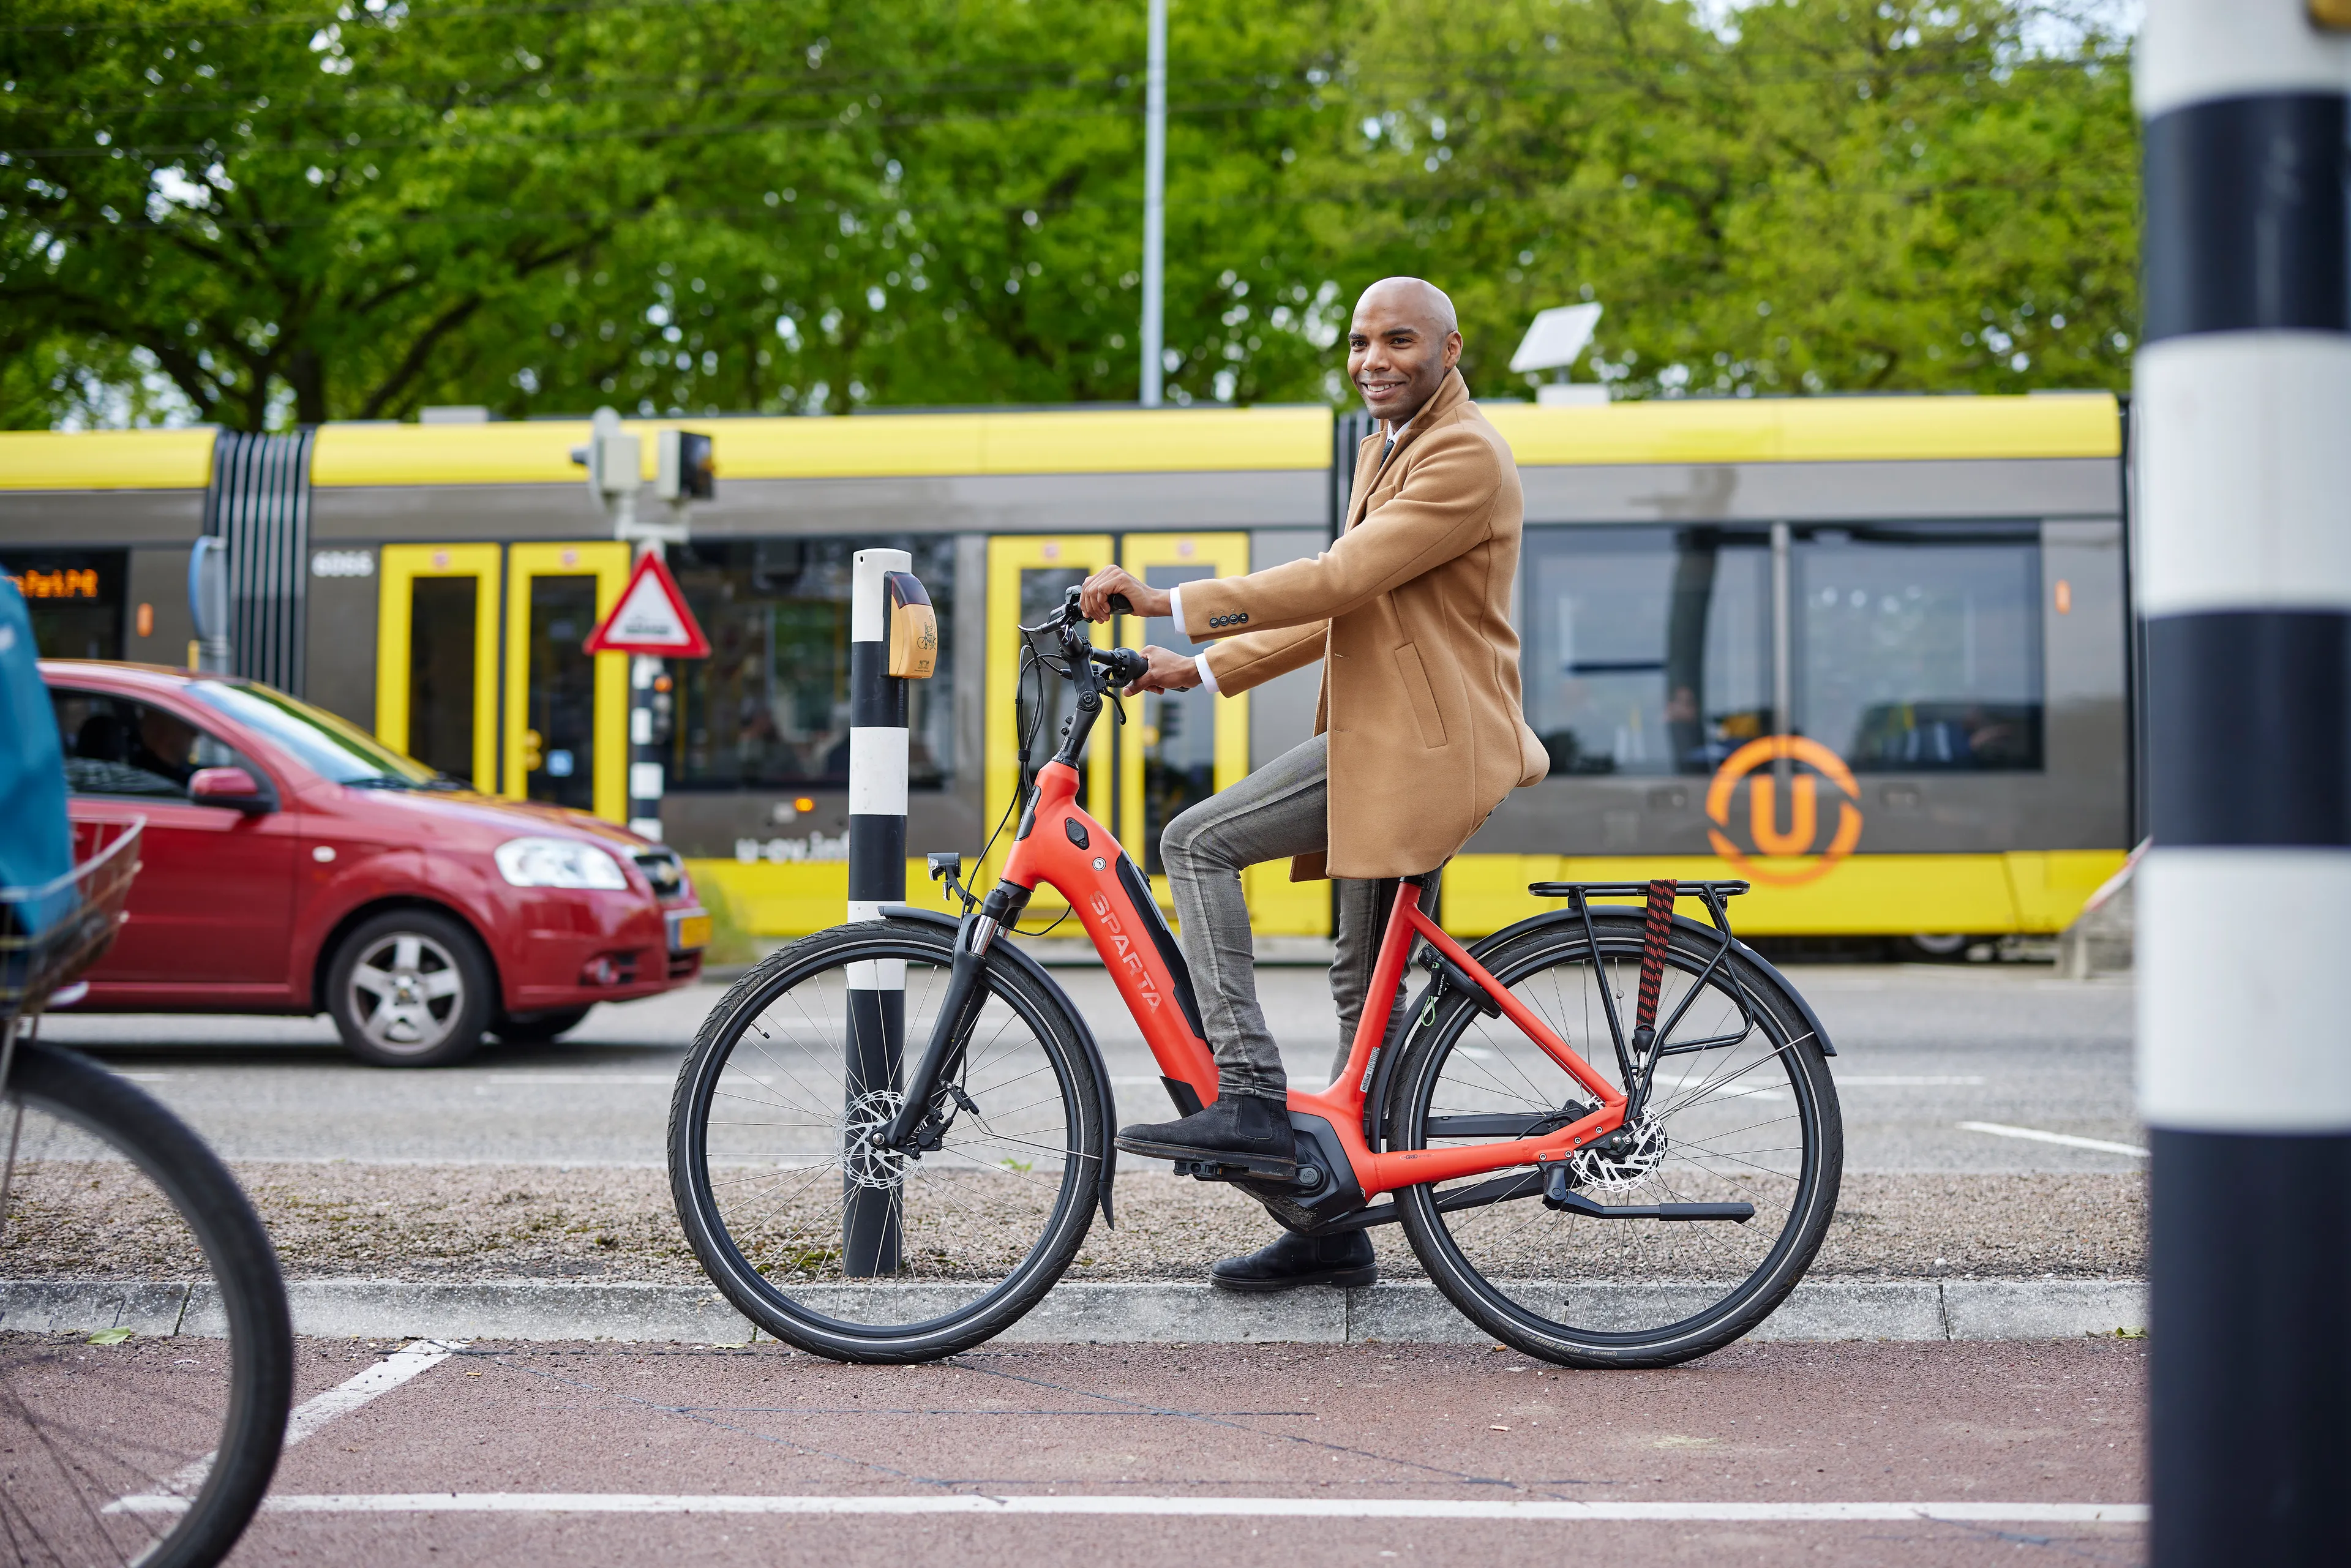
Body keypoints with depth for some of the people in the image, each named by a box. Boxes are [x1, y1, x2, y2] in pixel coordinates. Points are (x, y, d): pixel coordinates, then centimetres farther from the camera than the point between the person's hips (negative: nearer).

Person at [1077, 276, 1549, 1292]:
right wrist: (1204, 670, 12)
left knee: (1197, 843, -15)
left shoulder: (1464, 457, -12)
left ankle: (1250, 1099, -17)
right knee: (1366, 984, 12)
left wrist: (1165, 602, -23)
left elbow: (1337, 582, -23)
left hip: (1422, 744, -10)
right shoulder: (1385, 450, 21)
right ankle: (1338, 1226, 20)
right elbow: (1337, 610, 22)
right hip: (1385, 742, 10)